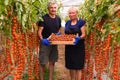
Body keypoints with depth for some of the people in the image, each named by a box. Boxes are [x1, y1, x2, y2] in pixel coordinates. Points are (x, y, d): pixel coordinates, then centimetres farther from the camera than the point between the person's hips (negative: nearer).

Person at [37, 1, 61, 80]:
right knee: (43, 63, 1)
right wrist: (42, 39, -31)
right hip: (45, 43, -5)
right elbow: (40, 31, -14)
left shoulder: (58, 18, 6)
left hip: (54, 43, 5)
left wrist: (58, 34, -4)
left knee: (52, 62, 13)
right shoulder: (44, 18, -11)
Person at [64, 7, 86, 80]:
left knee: (78, 67, -2)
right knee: (71, 66, 11)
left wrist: (79, 38, -28)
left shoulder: (81, 22, -4)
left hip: (78, 47, -5)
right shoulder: (67, 23, 12)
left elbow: (83, 34, -8)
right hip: (69, 47, 5)